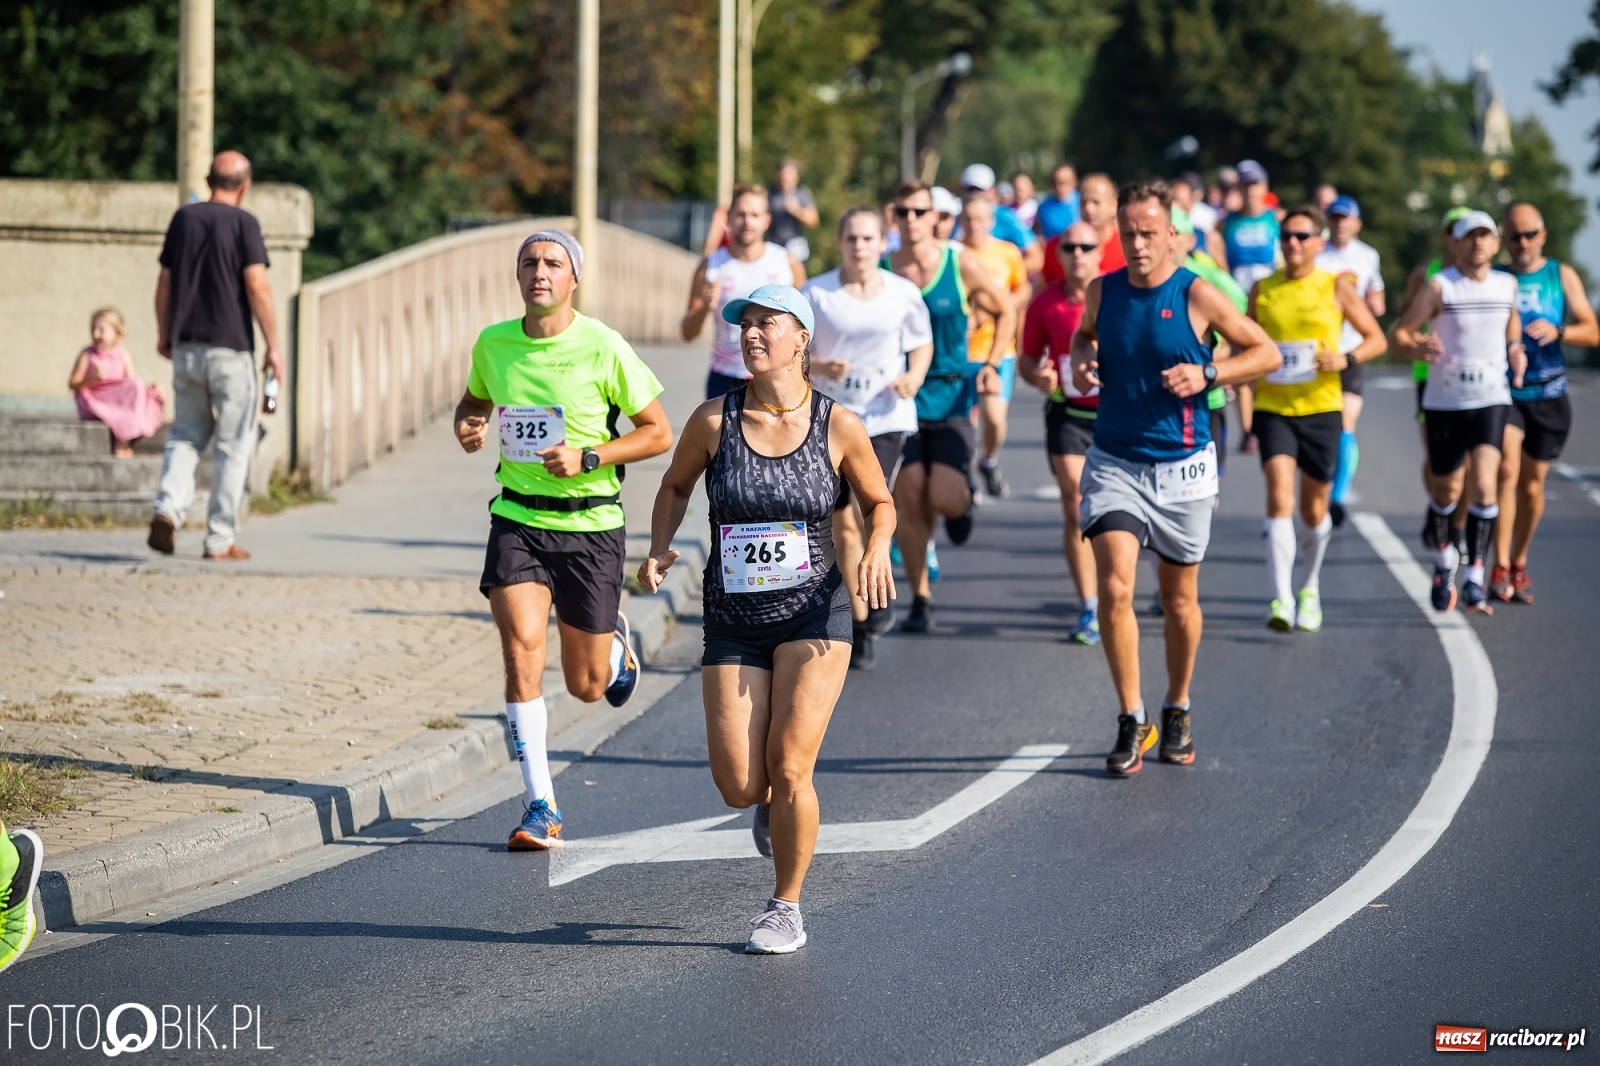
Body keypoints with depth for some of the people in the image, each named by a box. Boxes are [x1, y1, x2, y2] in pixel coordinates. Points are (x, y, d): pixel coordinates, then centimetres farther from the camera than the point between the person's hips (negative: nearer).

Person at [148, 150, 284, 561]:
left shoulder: (184, 218, 7)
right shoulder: (243, 223, -7)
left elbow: (164, 282, 12)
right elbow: (257, 285, -13)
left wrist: (164, 334, 25)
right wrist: (274, 346, -9)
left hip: (185, 346, 4)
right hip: (230, 349, -4)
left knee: (185, 434, 15)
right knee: (233, 444, 3)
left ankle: (168, 507, -9)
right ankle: (220, 539, 3)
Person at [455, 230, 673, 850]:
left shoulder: (602, 348, -11)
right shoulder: (493, 344, 0)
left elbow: (659, 433, -5)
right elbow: (474, 400, 22)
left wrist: (587, 457, -17)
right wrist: (469, 427, -2)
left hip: (590, 524, -2)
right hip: (518, 519, 2)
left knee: (587, 686, 7)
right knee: (522, 650, -18)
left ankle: (614, 643, 46)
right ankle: (541, 809, -12)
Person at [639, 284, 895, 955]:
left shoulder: (838, 426, -6)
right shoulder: (714, 421, -5)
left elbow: (879, 501, 9)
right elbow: (675, 486, 13)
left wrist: (878, 550, -11)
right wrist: (658, 549, -3)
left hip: (814, 615, -2)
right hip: (733, 622, 2)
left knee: (788, 765, -12)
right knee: (738, 788, -4)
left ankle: (786, 909, 8)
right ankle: (773, 802, 35)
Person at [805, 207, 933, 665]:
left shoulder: (903, 293, 0)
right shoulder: (816, 293, -1)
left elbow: (922, 343, 14)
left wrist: (915, 377, -6)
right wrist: (819, 367, -17)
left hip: (885, 417, -1)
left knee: (869, 506, -19)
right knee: (843, 525, 2)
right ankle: (860, 626, 16)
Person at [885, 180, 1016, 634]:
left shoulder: (962, 264, -4)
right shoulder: (881, 271, -2)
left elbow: (1006, 312, 10)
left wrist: (992, 364, 2)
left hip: (952, 396, -1)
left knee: (945, 497, -16)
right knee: (909, 502, -2)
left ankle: (963, 501, 23)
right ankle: (920, 600, 11)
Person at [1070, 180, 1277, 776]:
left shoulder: (1197, 297, -9)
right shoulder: (1102, 291, 1)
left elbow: (1266, 352, -2)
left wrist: (1206, 375, -16)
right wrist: (1081, 360, 1)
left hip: (1182, 465, -1)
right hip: (1114, 463, 1)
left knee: (1179, 600, 11)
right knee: (1114, 588, -15)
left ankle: (1177, 712, 32)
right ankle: (1132, 722, -6)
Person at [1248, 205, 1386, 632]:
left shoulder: (1336, 287, -1)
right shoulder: (1263, 289, 5)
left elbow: (1376, 339, 4)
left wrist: (1347, 358, -14)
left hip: (1321, 409, 0)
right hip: (1273, 408, 0)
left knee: (1314, 507, 11)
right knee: (1280, 497, -17)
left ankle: (1310, 589, 35)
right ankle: (1282, 599, -21)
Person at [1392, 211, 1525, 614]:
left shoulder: (1507, 285, 5)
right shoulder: (1439, 286, -7)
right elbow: (1401, 330, -8)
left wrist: (1515, 349, 8)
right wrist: (1417, 347, -29)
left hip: (1491, 399, 1)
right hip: (1444, 401, -1)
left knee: (1484, 485, -16)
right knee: (1447, 490, 10)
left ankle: (1474, 580, -14)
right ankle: (1443, 559, 39)